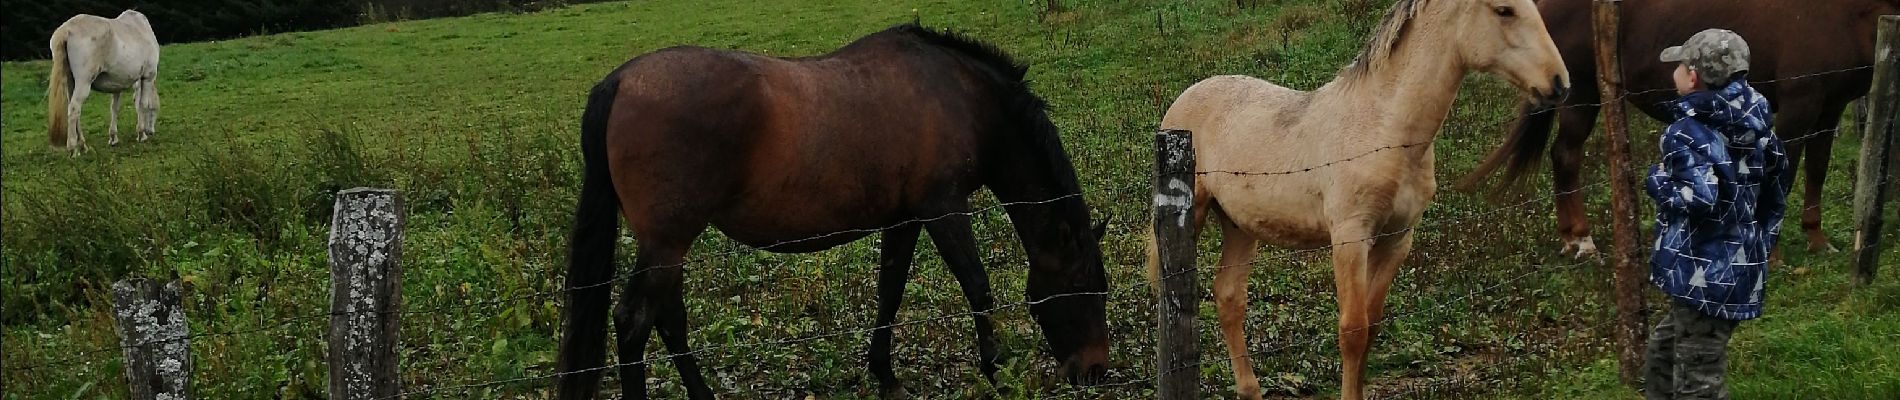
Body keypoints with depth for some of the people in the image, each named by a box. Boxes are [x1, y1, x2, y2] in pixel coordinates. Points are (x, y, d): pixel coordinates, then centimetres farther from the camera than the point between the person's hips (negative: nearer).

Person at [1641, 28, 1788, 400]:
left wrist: (1657, 181, -12)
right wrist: (1757, 250, 24)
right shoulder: (1757, 131, 8)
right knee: (1662, 353, 25)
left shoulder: (1686, 133, -17)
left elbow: (1700, 198, -31)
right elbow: (1775, 200, 15)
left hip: (1703, 275, -9)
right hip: (1743, 269, 9)